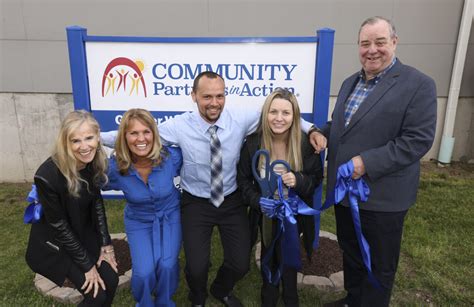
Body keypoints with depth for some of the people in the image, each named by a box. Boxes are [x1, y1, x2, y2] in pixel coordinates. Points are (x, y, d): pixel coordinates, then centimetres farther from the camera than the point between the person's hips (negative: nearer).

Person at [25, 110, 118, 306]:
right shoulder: (48, 176, -32)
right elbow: (58, 226, -22)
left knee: (111, 281, 0)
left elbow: (97, 203, -2)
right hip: (55, 241, -5)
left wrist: (106, 245, -4)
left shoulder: (95, 162, -16)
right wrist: (87, 265, -14)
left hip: (84, 233, 5)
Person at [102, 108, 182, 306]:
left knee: (167, 265, -18)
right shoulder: (115, 167, -22)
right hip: (138, 221, 0)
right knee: (144, 272, -17)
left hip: (170, 216, 0)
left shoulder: (172, 156, -24)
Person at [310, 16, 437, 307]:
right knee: (350, 252, 24)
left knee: (379, 264, 14)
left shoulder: (418, 84, -13)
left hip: (382, 196, -7)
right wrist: (321, 132, -3)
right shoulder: (350, 82, 10)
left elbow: (419, 139, -19)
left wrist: (367, 163, -26)